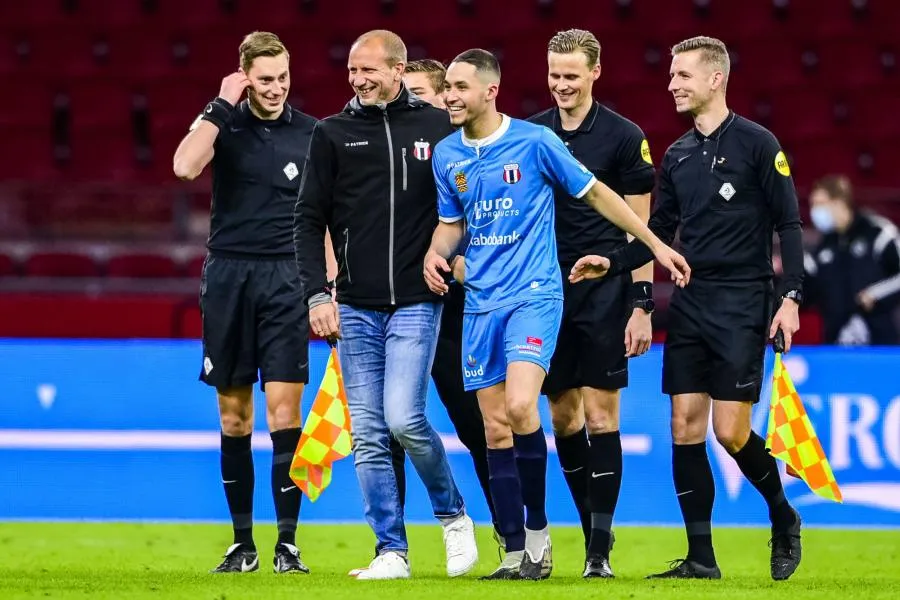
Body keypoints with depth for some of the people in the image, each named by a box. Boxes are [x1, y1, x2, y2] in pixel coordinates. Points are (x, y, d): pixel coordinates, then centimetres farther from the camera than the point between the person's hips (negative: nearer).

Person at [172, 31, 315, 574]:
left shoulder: (311, 134, 4)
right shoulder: (224, 122, 3)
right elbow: (186, 167, -18)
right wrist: (222, 105, -15)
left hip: (286, 278, -1)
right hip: (228, 274, 1)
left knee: (283, 409, -9)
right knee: (234, 416, 5)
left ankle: (287, 543, -6)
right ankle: (243, 544, 12)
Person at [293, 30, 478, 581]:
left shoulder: (440, 128, 3)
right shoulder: (333, 133, 6)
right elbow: (310, 220, 6)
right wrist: (318, 293, -3)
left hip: (417, 302, -2)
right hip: (356, 308, 2)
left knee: (404, 419, -16)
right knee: (368, 436, 0)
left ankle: (454, 515, 7)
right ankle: (392, 552, 6)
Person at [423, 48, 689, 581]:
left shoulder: (534, 141, -7)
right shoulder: (447, 155, 6)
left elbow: (595, 193, 2)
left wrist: (656, 245, 4)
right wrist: (436, 254, -2)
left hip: (534, 294, -5)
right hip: (482, 302, 5)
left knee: (519, 407, -23)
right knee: (495, 430, 2)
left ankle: (538, 529, -5)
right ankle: (517, 555, 7)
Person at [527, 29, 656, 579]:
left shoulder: (624, 136, -2)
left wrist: (642, 306, -7)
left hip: (605, 291, -4)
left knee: (600, 413, -7)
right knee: (563, 414, 6)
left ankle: (600, 549, -5)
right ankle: (593, 528, 18)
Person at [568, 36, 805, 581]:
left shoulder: (756, 143, -5)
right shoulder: (677, 156, 12)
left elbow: (788, 224, -6)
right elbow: (660, 232, 17)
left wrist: (791, 296, -14)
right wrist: (612, 263, 1)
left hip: (742, 301, -6)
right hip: (690, 301, 6)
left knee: (731, 432, -9)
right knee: (686, 427, 0)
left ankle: (784, 520, 17)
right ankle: (701, 558, 5)